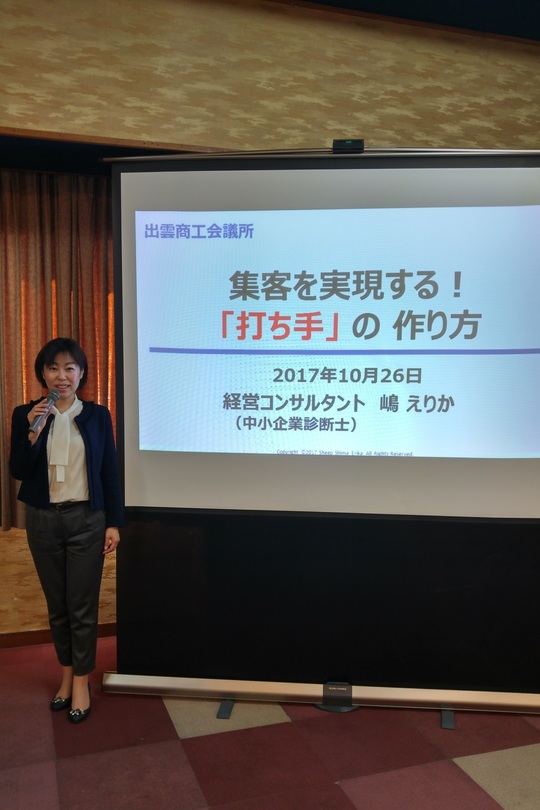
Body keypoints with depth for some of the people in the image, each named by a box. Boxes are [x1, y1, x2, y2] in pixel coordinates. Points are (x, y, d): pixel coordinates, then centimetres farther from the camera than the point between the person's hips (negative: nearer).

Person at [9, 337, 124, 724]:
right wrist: (33, 432, -20)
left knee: (83, 604, 3)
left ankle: (81, 681, 18)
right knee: (57, 604, 14)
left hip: (86, 519, -2)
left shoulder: (98, 415, -2)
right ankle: (67, 672, 31)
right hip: (43, 520, 2)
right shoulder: (25, 415, -1)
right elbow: (18, 471, -5)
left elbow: (111, 472, 0)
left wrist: (114, 523, -3)